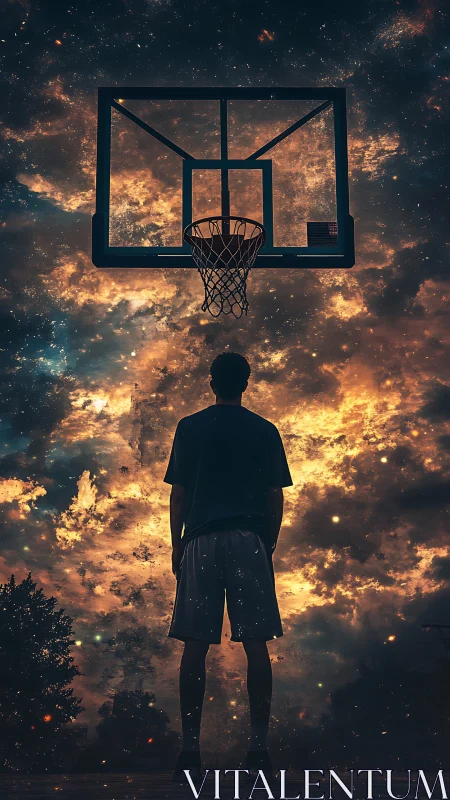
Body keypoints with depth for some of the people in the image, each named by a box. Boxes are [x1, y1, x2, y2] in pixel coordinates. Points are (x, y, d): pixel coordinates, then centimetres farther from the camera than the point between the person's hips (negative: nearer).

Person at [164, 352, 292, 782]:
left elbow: (178, 494, 4)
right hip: (249, 541, 0)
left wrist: (176, 546, 10)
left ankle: (190, 748, 0)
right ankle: (259, 746, -1)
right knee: (255, 645, 1)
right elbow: (275, 497, 6)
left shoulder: (190, 427, 7)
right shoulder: (265, 431, 9)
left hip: (200, 542, 0)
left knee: (195, 646, 1)